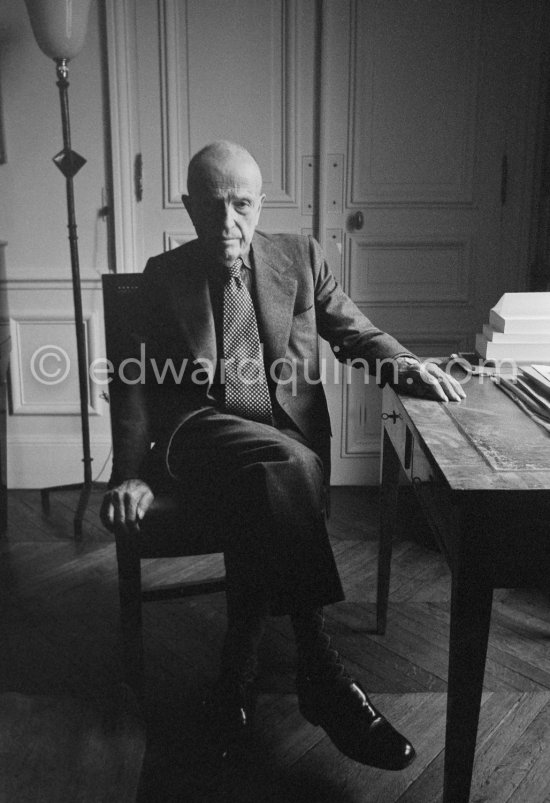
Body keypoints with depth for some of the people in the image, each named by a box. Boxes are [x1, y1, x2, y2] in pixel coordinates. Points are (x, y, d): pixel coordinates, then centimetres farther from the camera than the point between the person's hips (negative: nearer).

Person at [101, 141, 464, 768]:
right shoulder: (164, 276, 10)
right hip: (200, 433, -1)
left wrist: (406, 366, -7)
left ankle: (237, 675, -13)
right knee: (281, 465, -34)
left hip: (290, 435, 2)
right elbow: (143, 386, 8)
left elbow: (356, 334, 16)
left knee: (259, 505, -33)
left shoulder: (301, 257, 12)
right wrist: (132, 475, -5)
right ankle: (320, 673, -25)